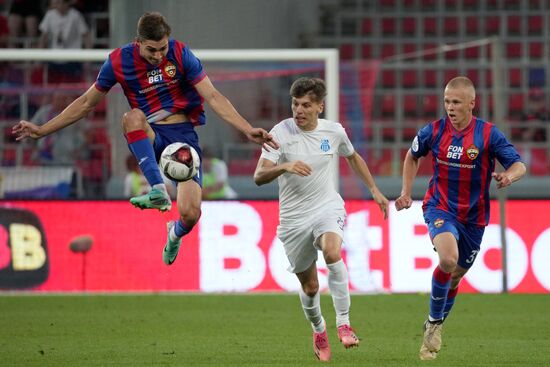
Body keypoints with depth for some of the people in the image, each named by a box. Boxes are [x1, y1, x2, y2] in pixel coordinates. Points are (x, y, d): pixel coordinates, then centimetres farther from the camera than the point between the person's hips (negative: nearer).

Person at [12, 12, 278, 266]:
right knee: (132, 117, -37)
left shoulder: (181, 55, -7)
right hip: (148, 137, 1)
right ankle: (159, 191, -41)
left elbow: (213, 97, -7)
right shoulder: (118, 61, -3)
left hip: (183, 133, 0)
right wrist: (42, 130, 8)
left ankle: (176, 233, 25)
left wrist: (248, 130, -18)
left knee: (190, 214, -17)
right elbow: (87, 103, 9)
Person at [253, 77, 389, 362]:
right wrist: (284, 167, -35)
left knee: (332, 253, -33)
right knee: (309, 287, 7)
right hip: (293, 218, 0)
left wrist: (374, 190, 23)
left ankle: (343, 323, -26)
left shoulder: (334, 131, 0)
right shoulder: (280, 133, -9)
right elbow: (259, 176, -16)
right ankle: (318, 329, 38)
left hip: (328, 208, 0)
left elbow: (353, 157, 22)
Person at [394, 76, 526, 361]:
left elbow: (519, 166, -12)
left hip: (473, 217, 1)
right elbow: (412, 156, 14)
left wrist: (508, 176, -35)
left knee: (455, 276, 13)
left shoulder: (488, 134, -11)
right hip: (440, 208, -1)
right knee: (448, 259, -29)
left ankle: (434, 327, 38)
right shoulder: (433, 132, -6)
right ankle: (435, 322, -10)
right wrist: (406, 193, 8)